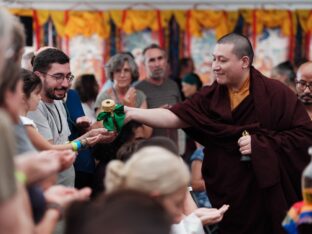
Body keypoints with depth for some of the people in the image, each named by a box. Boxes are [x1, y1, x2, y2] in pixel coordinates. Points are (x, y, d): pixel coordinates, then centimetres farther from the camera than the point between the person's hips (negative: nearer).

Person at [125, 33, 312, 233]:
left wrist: (260, 144, -17)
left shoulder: (276, 94, -8)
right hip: (226, 198, 3)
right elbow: (175, 117, -6)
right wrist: (132, 113, -19)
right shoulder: (210, 97, 3)